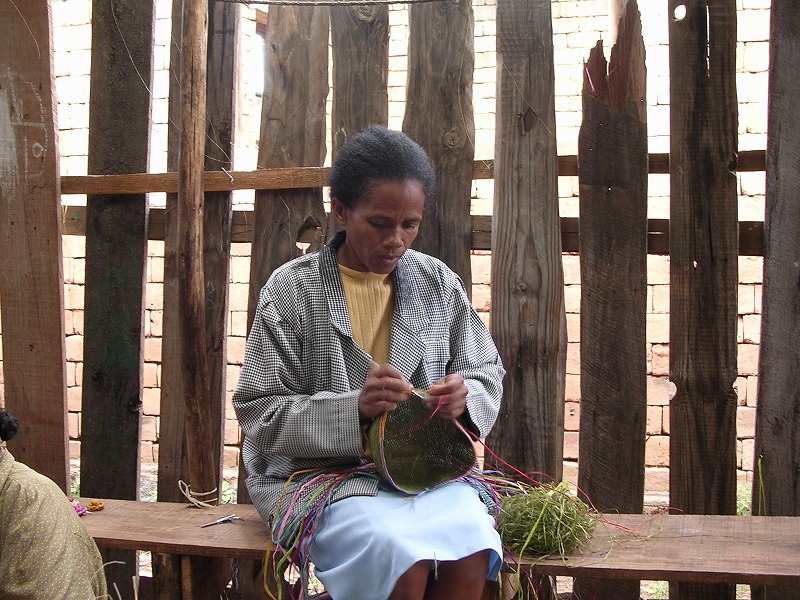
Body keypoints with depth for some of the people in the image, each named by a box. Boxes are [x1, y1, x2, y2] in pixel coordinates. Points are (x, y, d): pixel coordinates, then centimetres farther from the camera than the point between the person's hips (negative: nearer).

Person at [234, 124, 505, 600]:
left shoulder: (439, 283, 8)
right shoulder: (291, 290, -3)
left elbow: (487, 375, 14)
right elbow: (260, 413, -6)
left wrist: (463, 398, -11)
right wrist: (354, 408, -22)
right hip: (322, 471, -3)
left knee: (472, 552, -28)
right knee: (403, 559, -31)